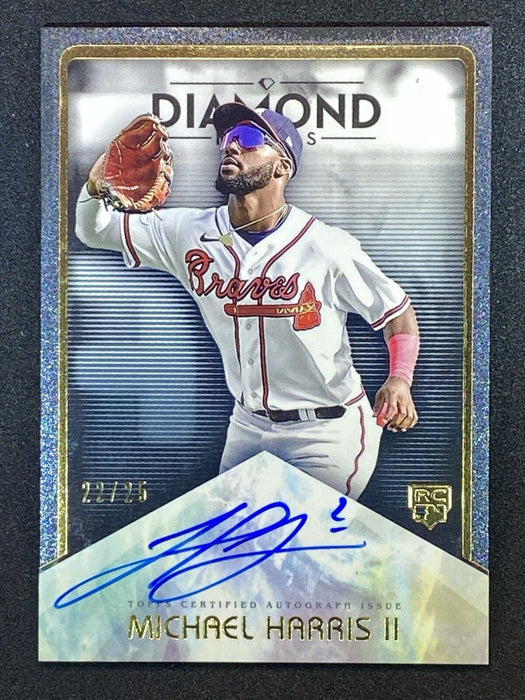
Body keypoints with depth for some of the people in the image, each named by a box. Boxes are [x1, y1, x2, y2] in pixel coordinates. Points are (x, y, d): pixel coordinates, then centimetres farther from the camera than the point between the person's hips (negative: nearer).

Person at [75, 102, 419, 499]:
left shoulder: (325, 247, -17)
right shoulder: (190, 233, -5)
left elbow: (398, 312, -6)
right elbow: (93, 231, 2)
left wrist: (399, 380, -24)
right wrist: (97, 185, -21)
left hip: (327, 432, -4)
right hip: (248, 426, 5)